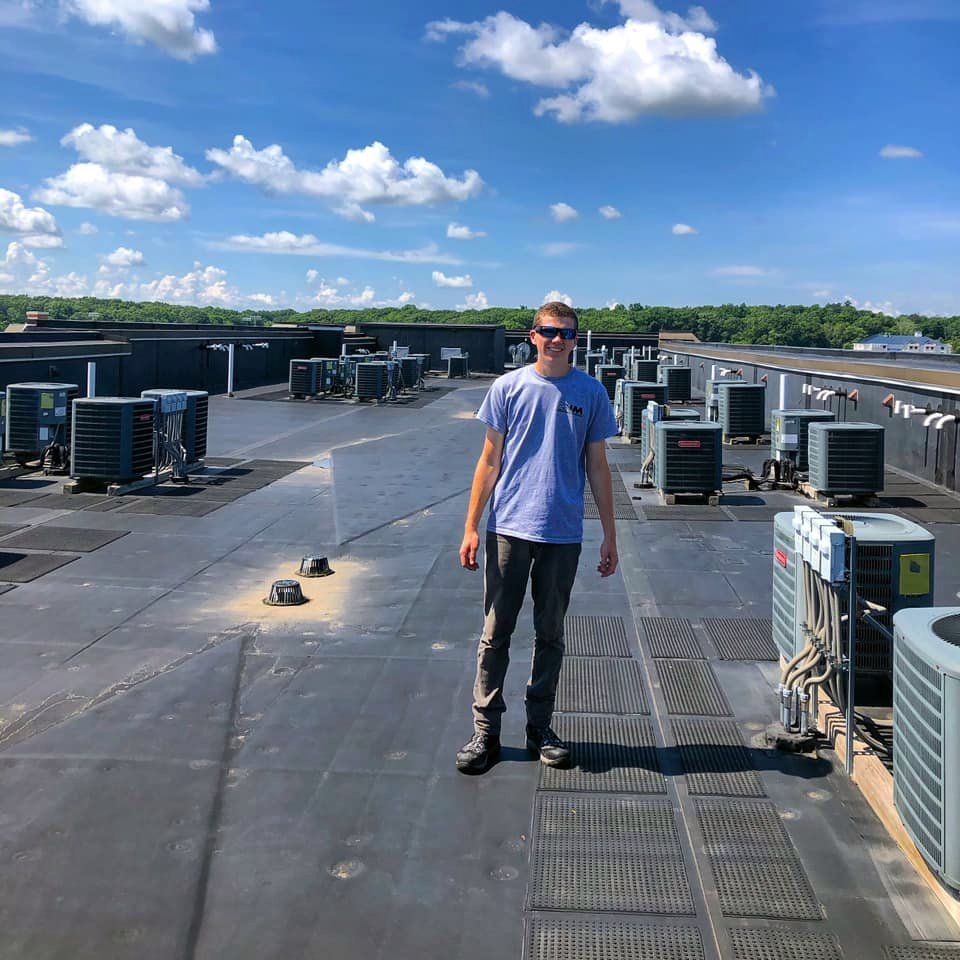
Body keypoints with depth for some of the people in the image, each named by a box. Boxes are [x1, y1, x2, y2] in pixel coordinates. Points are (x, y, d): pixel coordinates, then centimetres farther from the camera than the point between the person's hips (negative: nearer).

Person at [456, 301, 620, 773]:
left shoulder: (591, 393, 4)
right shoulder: (508, 387, 1)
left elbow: (597, 467, 8)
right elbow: (490, 461, 3)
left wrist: (610, 535, 7)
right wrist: (471, 528, -1)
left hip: (562, 535, 1)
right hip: (508, 530, -1)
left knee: (550, 634, 11)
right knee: (496, 633, 4)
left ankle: (540, 729, 25)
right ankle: (486, 730, 15)